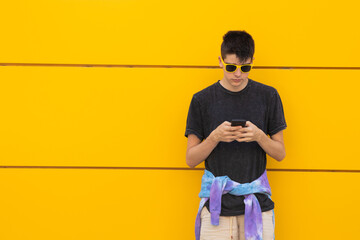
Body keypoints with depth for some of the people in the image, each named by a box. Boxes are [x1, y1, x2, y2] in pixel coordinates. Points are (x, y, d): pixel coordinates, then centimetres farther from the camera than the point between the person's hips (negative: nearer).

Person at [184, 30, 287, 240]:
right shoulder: (202, 100, 1)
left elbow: (280, 154, 6)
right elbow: (191, 159, 2)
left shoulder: (268, 96, 3)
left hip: (258, 204, 1)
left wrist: (259, 136, -13)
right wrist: (215, 137, -15)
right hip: (216, 205, 0)